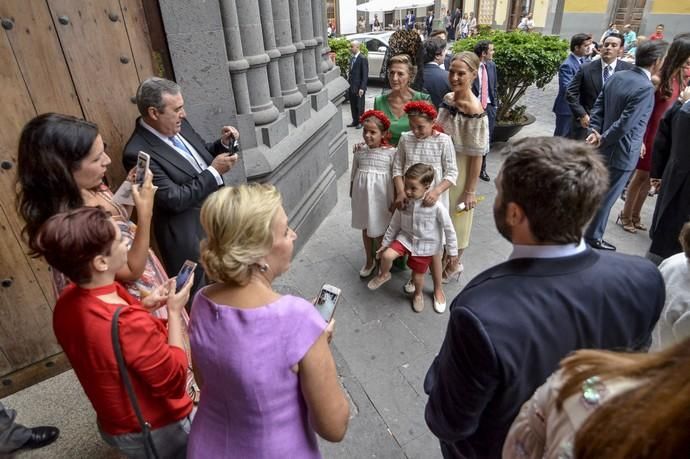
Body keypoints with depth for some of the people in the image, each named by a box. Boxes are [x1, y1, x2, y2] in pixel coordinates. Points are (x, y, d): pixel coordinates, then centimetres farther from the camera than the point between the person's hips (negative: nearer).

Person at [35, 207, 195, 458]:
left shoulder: (67, 301, -12)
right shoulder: (129, 324, -39)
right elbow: (174, 380, -25)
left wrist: (142, 305, -5)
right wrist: (174, 311, -21)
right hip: (159, 433, -7)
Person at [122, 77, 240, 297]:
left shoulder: (179, 125, 0)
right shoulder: (138, 153, -23)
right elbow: (174, 199, -23)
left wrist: (222, 144, -4)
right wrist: (214, 171, -21)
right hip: (190, 239, -7)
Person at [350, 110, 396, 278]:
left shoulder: (391, 152, -13)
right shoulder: (359, 151, -2)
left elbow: (395, 177, -9)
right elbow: (354, 174, 8)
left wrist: (395, 201, -7)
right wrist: (352, 192, 13)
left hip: (380, 196, -4)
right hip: (362, 194, 4)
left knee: (378, 232, 3)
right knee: (365, 228, 18)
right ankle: (369, 260, 37)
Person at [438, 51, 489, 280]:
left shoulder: (475, 111, -23)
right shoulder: (447, 98, -1)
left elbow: (476, 155, -20)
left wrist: (470, 190, -16)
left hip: (460, 170, -7)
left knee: (456, 216, 10)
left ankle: (455, 264, 33)